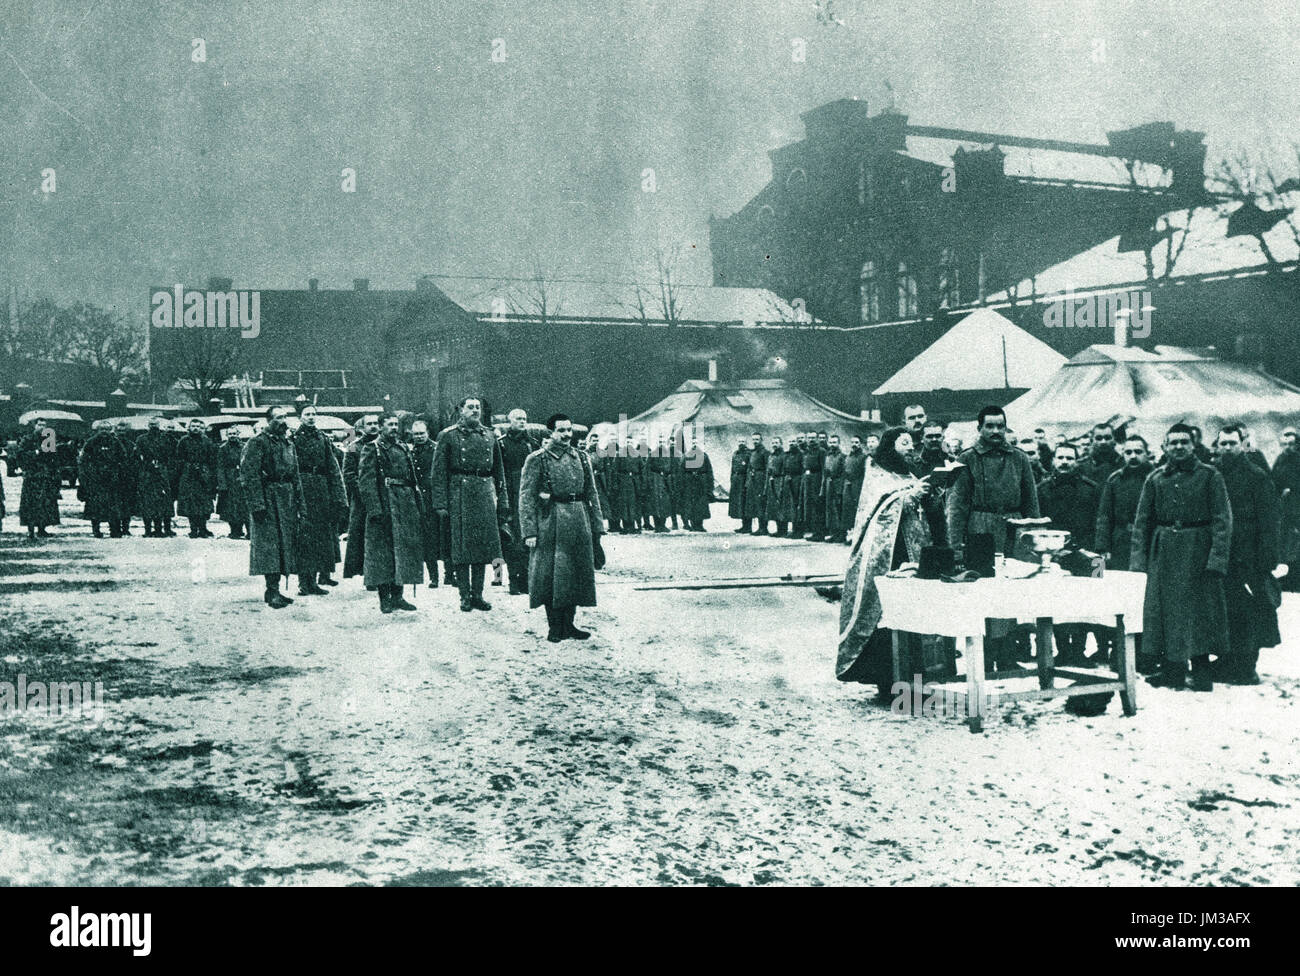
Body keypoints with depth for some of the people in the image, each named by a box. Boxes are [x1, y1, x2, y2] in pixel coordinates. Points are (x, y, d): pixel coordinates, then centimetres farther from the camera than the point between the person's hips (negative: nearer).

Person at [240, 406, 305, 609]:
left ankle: (274, 590, 15)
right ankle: (272, 591, -9)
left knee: (284, 543, 8)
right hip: (268, 499, -8)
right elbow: (249, 476, -15)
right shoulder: (258, 443, -8)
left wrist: (299, 503, 16)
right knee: (269, 543, -10)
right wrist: (257, 504, -21)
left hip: (287, 501, 8)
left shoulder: (288, 444, 16)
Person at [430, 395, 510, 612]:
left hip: (485, 494, 4)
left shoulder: (489, 436, 13)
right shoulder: (448, 436, 1)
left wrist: (503, 501, 12)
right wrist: (440, 503, -11)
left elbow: (499, 472, 17)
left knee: (483, 546, 5)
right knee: (462, 547, -2)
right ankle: (465, 596, 6)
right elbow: (439, 471, -3)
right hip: (459, 494, -4)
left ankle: (477, 595, 13)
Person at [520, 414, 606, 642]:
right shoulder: (537, 460, -2)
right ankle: (554, 627, 6)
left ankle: (568, 625, 16)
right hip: (550, 526, -5)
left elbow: (592, 495, 15)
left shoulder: (581, 459, 12)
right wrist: (530, 531, -12)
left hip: (580, 525, 5)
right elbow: (526, 497, -5)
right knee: (552, 576, -2)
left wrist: (597, 528, 9)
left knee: (576, 575, 6)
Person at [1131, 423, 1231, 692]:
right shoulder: (1155, 478, 10)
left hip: (1198, 551, -3)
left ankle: (1201, 672, 4)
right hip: (1163, 552, 4)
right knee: (1164, 609, 4)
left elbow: (1222, 519, -5)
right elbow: (1142, 520, 10)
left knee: (1199, 610, -4)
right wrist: (1138, 558, 1)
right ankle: (1172, 672, 13)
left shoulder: (1209, 476, 1)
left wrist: (1217, 557, -14)